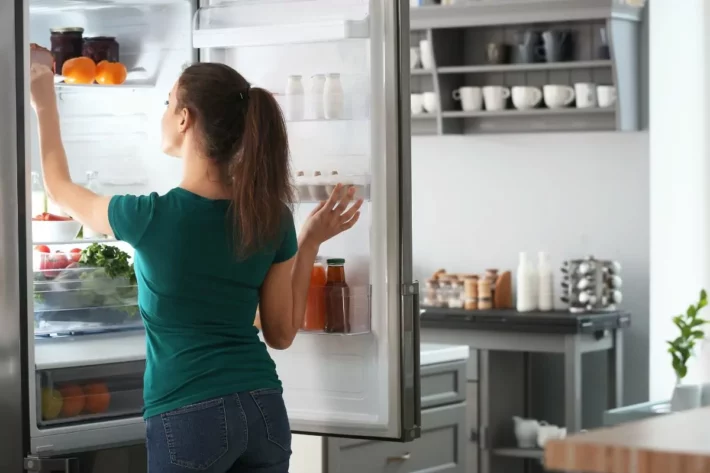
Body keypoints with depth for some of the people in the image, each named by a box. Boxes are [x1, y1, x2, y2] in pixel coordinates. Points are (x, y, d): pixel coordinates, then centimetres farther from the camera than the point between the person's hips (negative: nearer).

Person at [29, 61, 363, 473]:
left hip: (190, 418, -4)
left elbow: (60, 188, 9)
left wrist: (45, 105, 23)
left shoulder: (151, 217, -12)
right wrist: (311, 242, 12)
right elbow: (282, 333, 7)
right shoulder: (272, 217, -1)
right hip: (263, 411, 4)